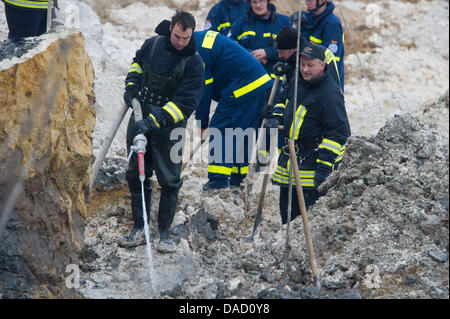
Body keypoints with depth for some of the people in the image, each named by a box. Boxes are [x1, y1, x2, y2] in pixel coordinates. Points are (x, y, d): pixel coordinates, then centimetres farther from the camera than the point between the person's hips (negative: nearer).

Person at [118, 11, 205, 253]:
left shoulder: (194, 63, -15)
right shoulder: (152, 44, -2)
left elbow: (185, 103, -21)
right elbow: (138, 63, 22)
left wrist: (154, 121, -29)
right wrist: (131, 86, 5)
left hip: (169, 126, -4)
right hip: (140, 119, 4)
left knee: (169, 180, -2)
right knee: (136, 174, 9)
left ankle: (164, 234, 8)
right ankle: (139, 229, 18)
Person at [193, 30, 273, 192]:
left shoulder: (197, 51, -16)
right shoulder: (201, 37, 17)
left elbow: (203, 91, -12)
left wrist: (202, 122, -3)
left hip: (241, 89, -10)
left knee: (220, 130, -7)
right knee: (240, 132, 16)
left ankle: (218, 180, -10)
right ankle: (237, 177, 23)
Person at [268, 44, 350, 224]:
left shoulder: (329, 93, -18)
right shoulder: (298, 82, 7)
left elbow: (339, 132, -20)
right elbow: (286, 102, 29)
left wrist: (324, 167, -23)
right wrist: (276, 119, 8)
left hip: (316, 157, -8)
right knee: (287, 208, 16)